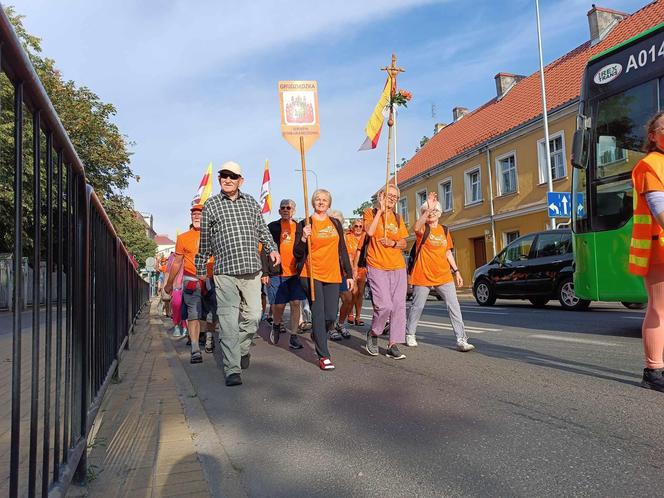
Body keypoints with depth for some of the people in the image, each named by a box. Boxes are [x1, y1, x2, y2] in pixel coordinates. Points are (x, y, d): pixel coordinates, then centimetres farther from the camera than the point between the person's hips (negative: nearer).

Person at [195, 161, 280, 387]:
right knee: (229, 321, -7)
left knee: (253, 316, 6)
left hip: (251, 269, 3)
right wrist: (200, 270, 15)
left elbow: (262, 229, 22)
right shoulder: (211, 205, 7)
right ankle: (232, 369, -1)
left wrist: (272, 248, 6)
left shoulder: (251, 202, 14)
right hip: (225, 272, -3)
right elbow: (205, 241, 12)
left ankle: (242, 348, 33)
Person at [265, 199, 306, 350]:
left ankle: (293, 337, 10)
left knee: (295, 304, 0)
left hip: (295, 273, 2)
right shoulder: (272, 227, 2)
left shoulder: (299, 227, 8)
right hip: (277, 273, -2)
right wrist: (265, 272, -5)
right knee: (279, 304, 1)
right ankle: (276, 325, 32)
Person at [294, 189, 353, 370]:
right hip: (311, 275, -4)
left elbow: (342, 250, 16)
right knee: (318, 314, -6)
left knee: (331, 317, 1)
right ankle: (323, 356, 2)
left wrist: (349, 274, 12)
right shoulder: (304, 224, 2)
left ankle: (317, 334, 34)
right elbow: (297, 254, -1)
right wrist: (303, 238, -19)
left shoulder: (336, 224, 13)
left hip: (332, 275, 4)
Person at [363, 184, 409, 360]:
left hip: (398, 268, 5)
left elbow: (404, 243, 15)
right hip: (377, 267, -5)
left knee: (399, 306, 0)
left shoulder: (398, 218, 15)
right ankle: (373, 334, 12)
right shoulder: (371, 212, 4)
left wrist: (394, 243, -6)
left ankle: (393, 345, 8)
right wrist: (380, 210, -10)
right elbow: (370, 231, -16)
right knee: (384, 305, -15)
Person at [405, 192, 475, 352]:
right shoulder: (422, 228, -4)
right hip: (423, 275, -4)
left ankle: (461, 340, -1)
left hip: (444, 275, 4)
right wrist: (428, 209, -41)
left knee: (454, 306, -4)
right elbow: (416, 228, -30)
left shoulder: (444, 230, 12)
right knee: (417, 306, 7)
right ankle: (409, 334, 26)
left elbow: (448, 252, 18)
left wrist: (456, 271, 12)